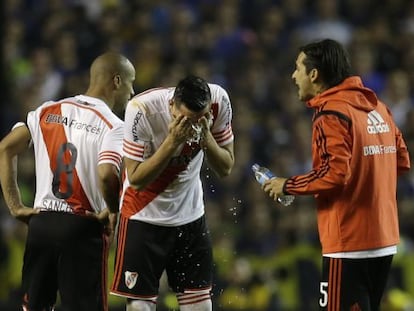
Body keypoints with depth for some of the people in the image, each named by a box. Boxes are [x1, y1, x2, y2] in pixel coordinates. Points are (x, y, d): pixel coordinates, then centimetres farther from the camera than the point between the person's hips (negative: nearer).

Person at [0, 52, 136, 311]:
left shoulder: (48, 112, 9)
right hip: (83, 228, -5)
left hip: (40, 222, 5)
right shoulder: (113, 126, -9)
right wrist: (113, 211, -7)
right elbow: (107, 175, -26)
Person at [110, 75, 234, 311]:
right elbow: (136, 179, -24)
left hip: (191, 215, 4)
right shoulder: (142, 110, -27)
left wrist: (205, 136, -25)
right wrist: (173, 141, -33)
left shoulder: (219, 101, -16)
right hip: (145, 216, -4)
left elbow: (226, 168, -7)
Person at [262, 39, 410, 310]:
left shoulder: (331, 113, -13)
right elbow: (401, 160, 13)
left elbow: (335, 174, -20)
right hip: (384, 241, 9)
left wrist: (288, 186, -9)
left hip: (348, 244, -9)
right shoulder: (376, 106, 11)